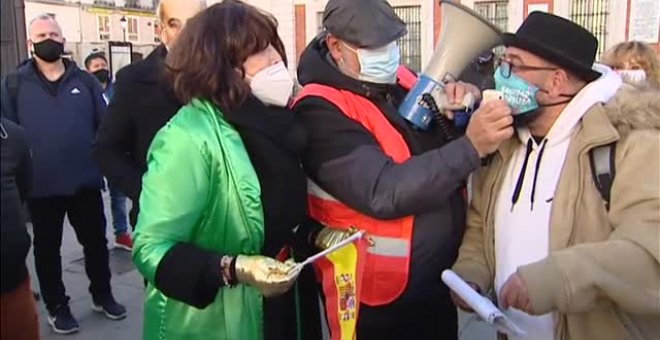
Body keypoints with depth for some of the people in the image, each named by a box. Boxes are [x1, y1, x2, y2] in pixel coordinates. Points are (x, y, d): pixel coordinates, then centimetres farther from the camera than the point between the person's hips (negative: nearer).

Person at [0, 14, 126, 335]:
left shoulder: (85, 80, 4)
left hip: (85, 182, 1)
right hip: (40, 186, -1)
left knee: (96, 241, 13)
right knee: (47, 248, 12)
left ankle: (102, 295, 33)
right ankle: (57, 306, 30)